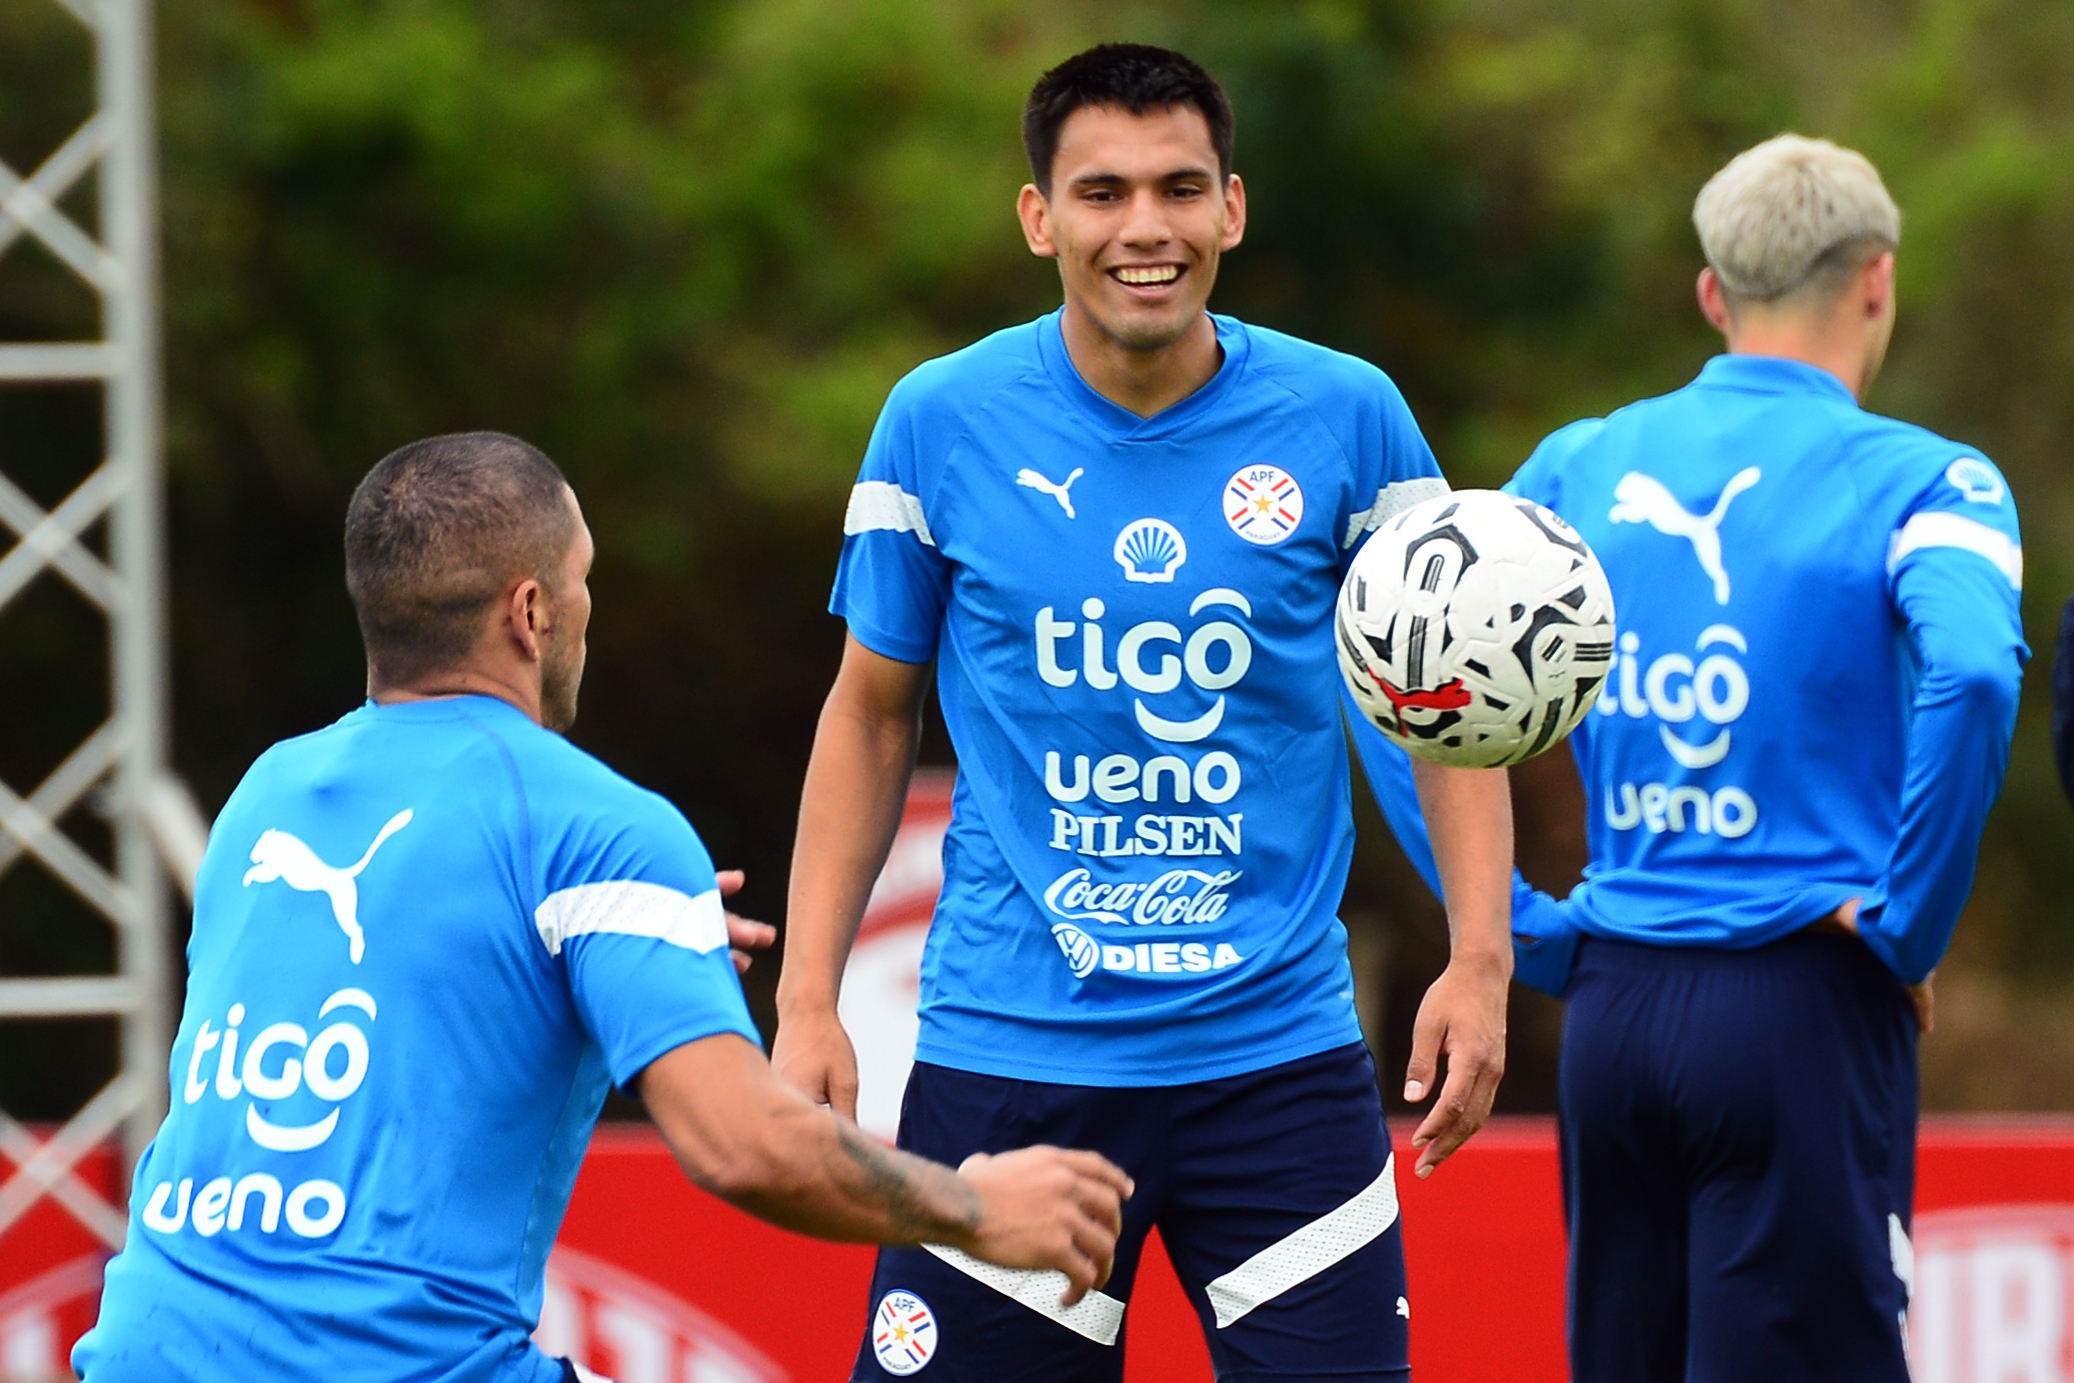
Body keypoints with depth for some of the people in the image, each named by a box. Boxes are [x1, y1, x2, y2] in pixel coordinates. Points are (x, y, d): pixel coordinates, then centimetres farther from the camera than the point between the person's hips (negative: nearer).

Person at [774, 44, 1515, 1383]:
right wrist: (808, 1002, 3)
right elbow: (872, 716, 9)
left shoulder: (1347, 418, -2)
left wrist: (1480, 960, -4)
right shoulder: (941, 422, -1)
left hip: (1279, 1056, 0)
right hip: (1007, 1060, 0)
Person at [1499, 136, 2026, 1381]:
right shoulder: (1919, 480, -5)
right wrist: (1908, 925, -12)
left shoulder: (1583, 467, 10)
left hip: (1613, 1001, 5)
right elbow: (1970, 673, -23)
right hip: (1802, 1003, -5)